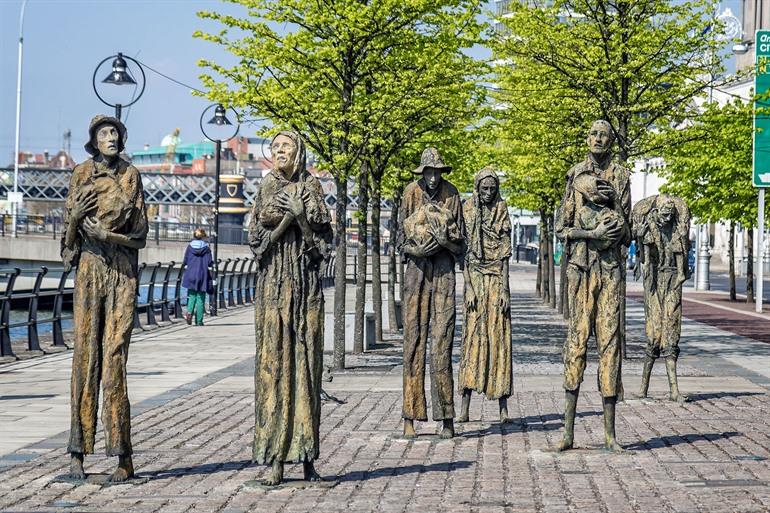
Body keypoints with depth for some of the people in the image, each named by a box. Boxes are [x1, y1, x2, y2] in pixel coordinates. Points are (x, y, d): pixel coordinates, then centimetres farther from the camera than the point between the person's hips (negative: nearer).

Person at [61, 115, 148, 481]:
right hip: (89, 269, 1)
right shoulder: (81, 174, 8)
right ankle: (78, 452, 0)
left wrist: (106, 233, -11)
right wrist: (77, 214, -13)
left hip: (123, 271, -1)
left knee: (115, 355, -7)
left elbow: (140, 234, 4)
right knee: (85, 352, -3)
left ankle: (124, 456, -6)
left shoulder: (131, 175, 7)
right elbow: (69, 229, 8)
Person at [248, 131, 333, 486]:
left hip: (305, 283, -1)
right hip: (273, 283, 1)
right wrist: (287, 217, -10)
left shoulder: (311, 188, 7)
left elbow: (322, 242, 1)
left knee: (306, 361, -2)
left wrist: (301, 214, -12)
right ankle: (275, 459, -5)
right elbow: (257, 239, 3)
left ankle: (306, 455, 2)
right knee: (273, 362, -5)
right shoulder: (266, 189, 12)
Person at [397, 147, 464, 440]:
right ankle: (410, 418, 1)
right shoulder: (411, 193, 5)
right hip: (417, 266, 0)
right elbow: (401, 237, 8)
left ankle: (447, 418, -1)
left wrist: (443, 238, -12)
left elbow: (459, 239, 7)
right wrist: (417, 248, -11)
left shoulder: (451, 194, 6)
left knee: (442, 342, -5)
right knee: (414, 341, -1)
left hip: (444, 270, 0)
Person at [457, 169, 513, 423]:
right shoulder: (468, 211, 3)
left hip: (496, 278, 1)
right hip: (475, 279, -1)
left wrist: (505, 289, -6)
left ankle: (503, 406, 2)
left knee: (499, 337, -1)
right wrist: (469, 287, -9)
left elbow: (505, 253, 2)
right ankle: (465, 407, -4)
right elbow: (463, 252, 0)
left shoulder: (502, 212, 5)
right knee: (473, 337, -4)